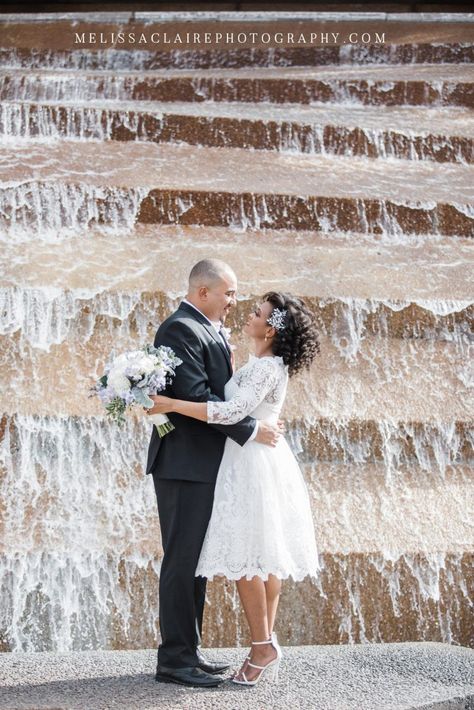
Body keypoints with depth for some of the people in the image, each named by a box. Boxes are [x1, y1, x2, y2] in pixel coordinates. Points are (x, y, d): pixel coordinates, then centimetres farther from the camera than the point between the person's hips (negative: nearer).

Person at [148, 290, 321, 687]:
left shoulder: (267, 368, -18)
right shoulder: (264, 365, 14)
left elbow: (233, 412, -29)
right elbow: (239, 406, 21)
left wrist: (172, 405, -30)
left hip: (253, 465, -10)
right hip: (258, 463, 10)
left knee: (244, 558, -7)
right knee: (265, 559, 11)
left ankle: (262, 646, -2)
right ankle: (267, 643, 15)